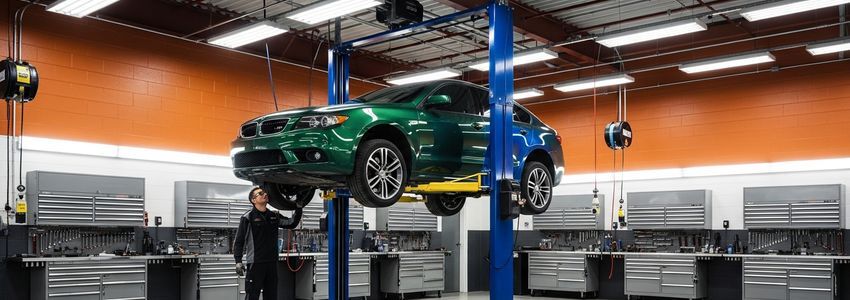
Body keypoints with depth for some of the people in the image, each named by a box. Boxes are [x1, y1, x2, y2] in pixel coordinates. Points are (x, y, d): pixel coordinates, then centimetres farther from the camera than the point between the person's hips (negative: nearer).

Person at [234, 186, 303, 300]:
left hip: (272, 263, 6)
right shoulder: (248, 217, -4)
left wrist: (298, 208, -4)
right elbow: (239, 241, -5)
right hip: (255, 264, -6)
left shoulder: (274, 216, 12)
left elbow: (291, 223, 7)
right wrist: (238, 261, -14)